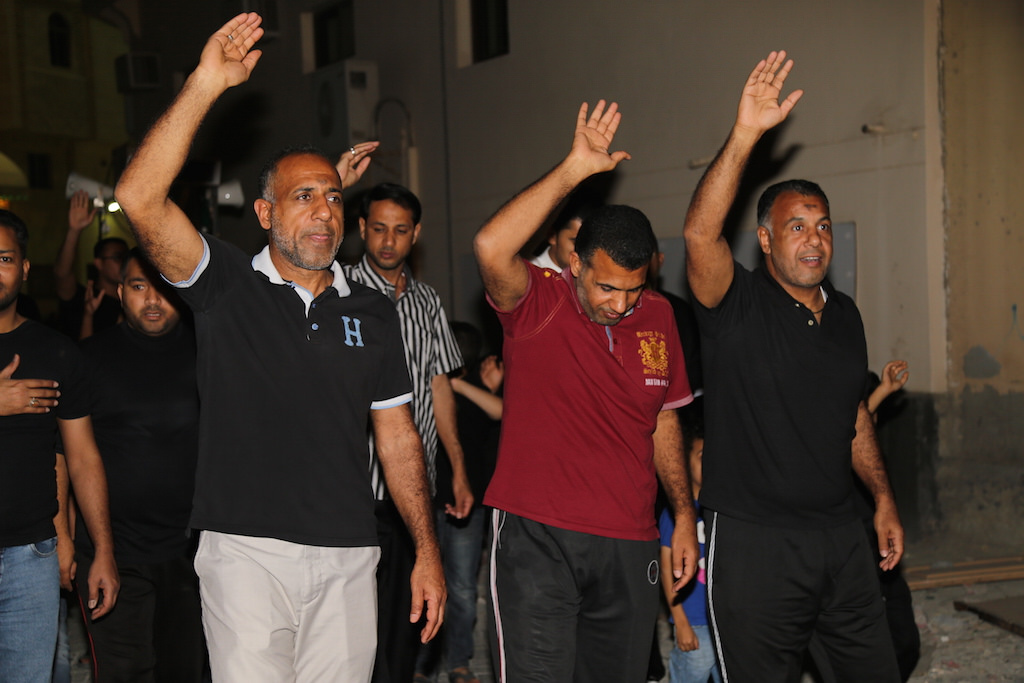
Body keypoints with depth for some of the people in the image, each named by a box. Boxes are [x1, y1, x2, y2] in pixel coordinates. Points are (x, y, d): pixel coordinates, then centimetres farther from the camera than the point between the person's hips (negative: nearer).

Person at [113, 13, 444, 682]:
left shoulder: (372, 310, 11)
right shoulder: (227, 286, 1)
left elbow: (396, 433, 12)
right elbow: (140, 200, -14)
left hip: (349, 558, 3)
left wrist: (428, 551, 7)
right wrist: (206, 84, -19)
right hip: (247, 552, -3)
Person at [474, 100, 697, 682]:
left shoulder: (658, 317, 9)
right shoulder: (538, 303, -7)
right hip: (537, 540, -5)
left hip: (629, 546, 5)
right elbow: (491, 247, -28)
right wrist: (572, 172, -25)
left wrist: (685, 515, 15)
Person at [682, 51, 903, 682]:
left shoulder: (844, 313, 11)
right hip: (754, 542, -6)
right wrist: (745, 134, -36)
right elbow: (700, 233, -29)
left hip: (841, 535, 6)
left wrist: (884, 499, 19)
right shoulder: (737, 305, -9)